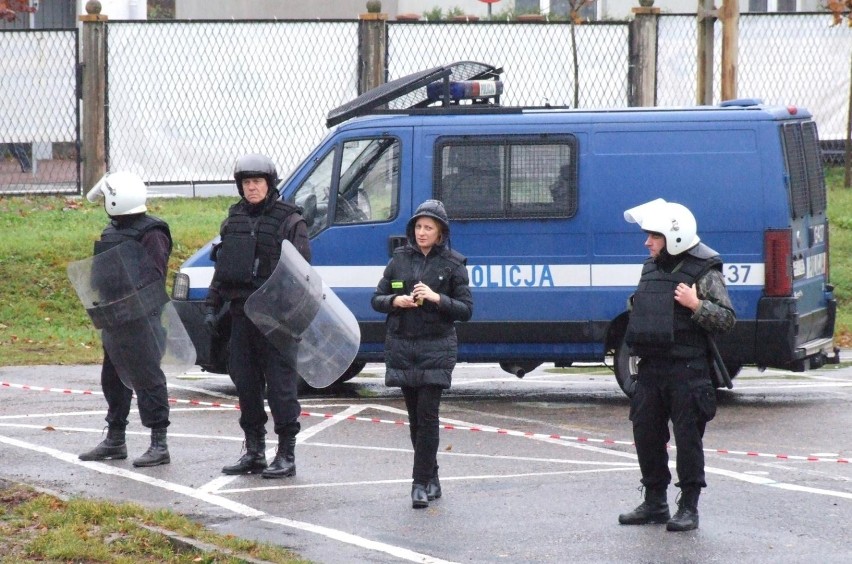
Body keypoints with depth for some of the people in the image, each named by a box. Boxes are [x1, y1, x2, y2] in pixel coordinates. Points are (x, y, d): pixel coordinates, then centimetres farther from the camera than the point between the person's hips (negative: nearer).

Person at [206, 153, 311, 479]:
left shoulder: (289, 220, -4)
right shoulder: (234, 219, 15)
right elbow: (221, 267, 22)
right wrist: (212, 306, 15)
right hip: (242, 314, 6)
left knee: (280, 383, -4)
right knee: (245, 383, 9)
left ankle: (286, 455, 0)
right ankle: (254, 452, 18)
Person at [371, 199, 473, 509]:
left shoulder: (452, 264, 2)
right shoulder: (400, 259, 10)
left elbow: (466, 309, -1)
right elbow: (377, 299, 12)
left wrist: (437, 298, -16)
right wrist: (396, 301, -9)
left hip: (436, 348, -3)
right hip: (401, 347, 3)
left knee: (427, 415, -11)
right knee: (415, 416, 8)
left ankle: (421, 483, -11)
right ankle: (430, 478, 18)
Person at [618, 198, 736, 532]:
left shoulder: (704, 272, -8)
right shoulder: (651, 268, 14)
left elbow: (727, 319, -10)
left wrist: (696, 305, -21)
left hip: (686, 369, -7)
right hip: (651, 367, 7)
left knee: (687, 436, -3)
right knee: (646, 433, 9)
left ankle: (688, 507, 3)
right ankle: (655, 503, 20)